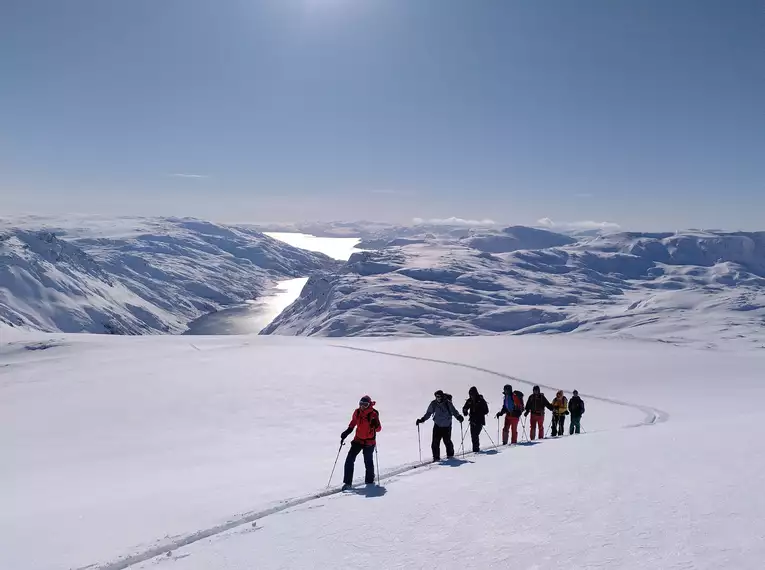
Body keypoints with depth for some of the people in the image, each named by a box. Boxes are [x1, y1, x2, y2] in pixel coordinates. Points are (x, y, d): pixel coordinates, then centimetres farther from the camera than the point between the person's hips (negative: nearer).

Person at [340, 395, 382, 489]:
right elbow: (353, 423, 15)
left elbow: (378, 429, -10)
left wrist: (375, 425, -31)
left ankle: (369, 481, 30)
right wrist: (346, 432, 8)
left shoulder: (373, 414, -14)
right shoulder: (357, 412, -2)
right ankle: (347, 482, -1)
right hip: (358, 440, 4)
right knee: (349, 460, -7)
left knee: (368, 462, 4)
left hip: (369, 442, -3)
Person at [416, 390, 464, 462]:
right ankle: (436, 456, 7)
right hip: (437, 426, 2)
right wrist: (422, 419, -7)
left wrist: (459, 417, -23)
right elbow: (428, 413, 4)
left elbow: (454, 411, -5)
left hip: (446, 426, -2)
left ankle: (450, 454, 27)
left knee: (447, 441, 4)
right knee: (435, 442, -5)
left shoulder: (448, 403, -10)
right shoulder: (433, 404, -2)